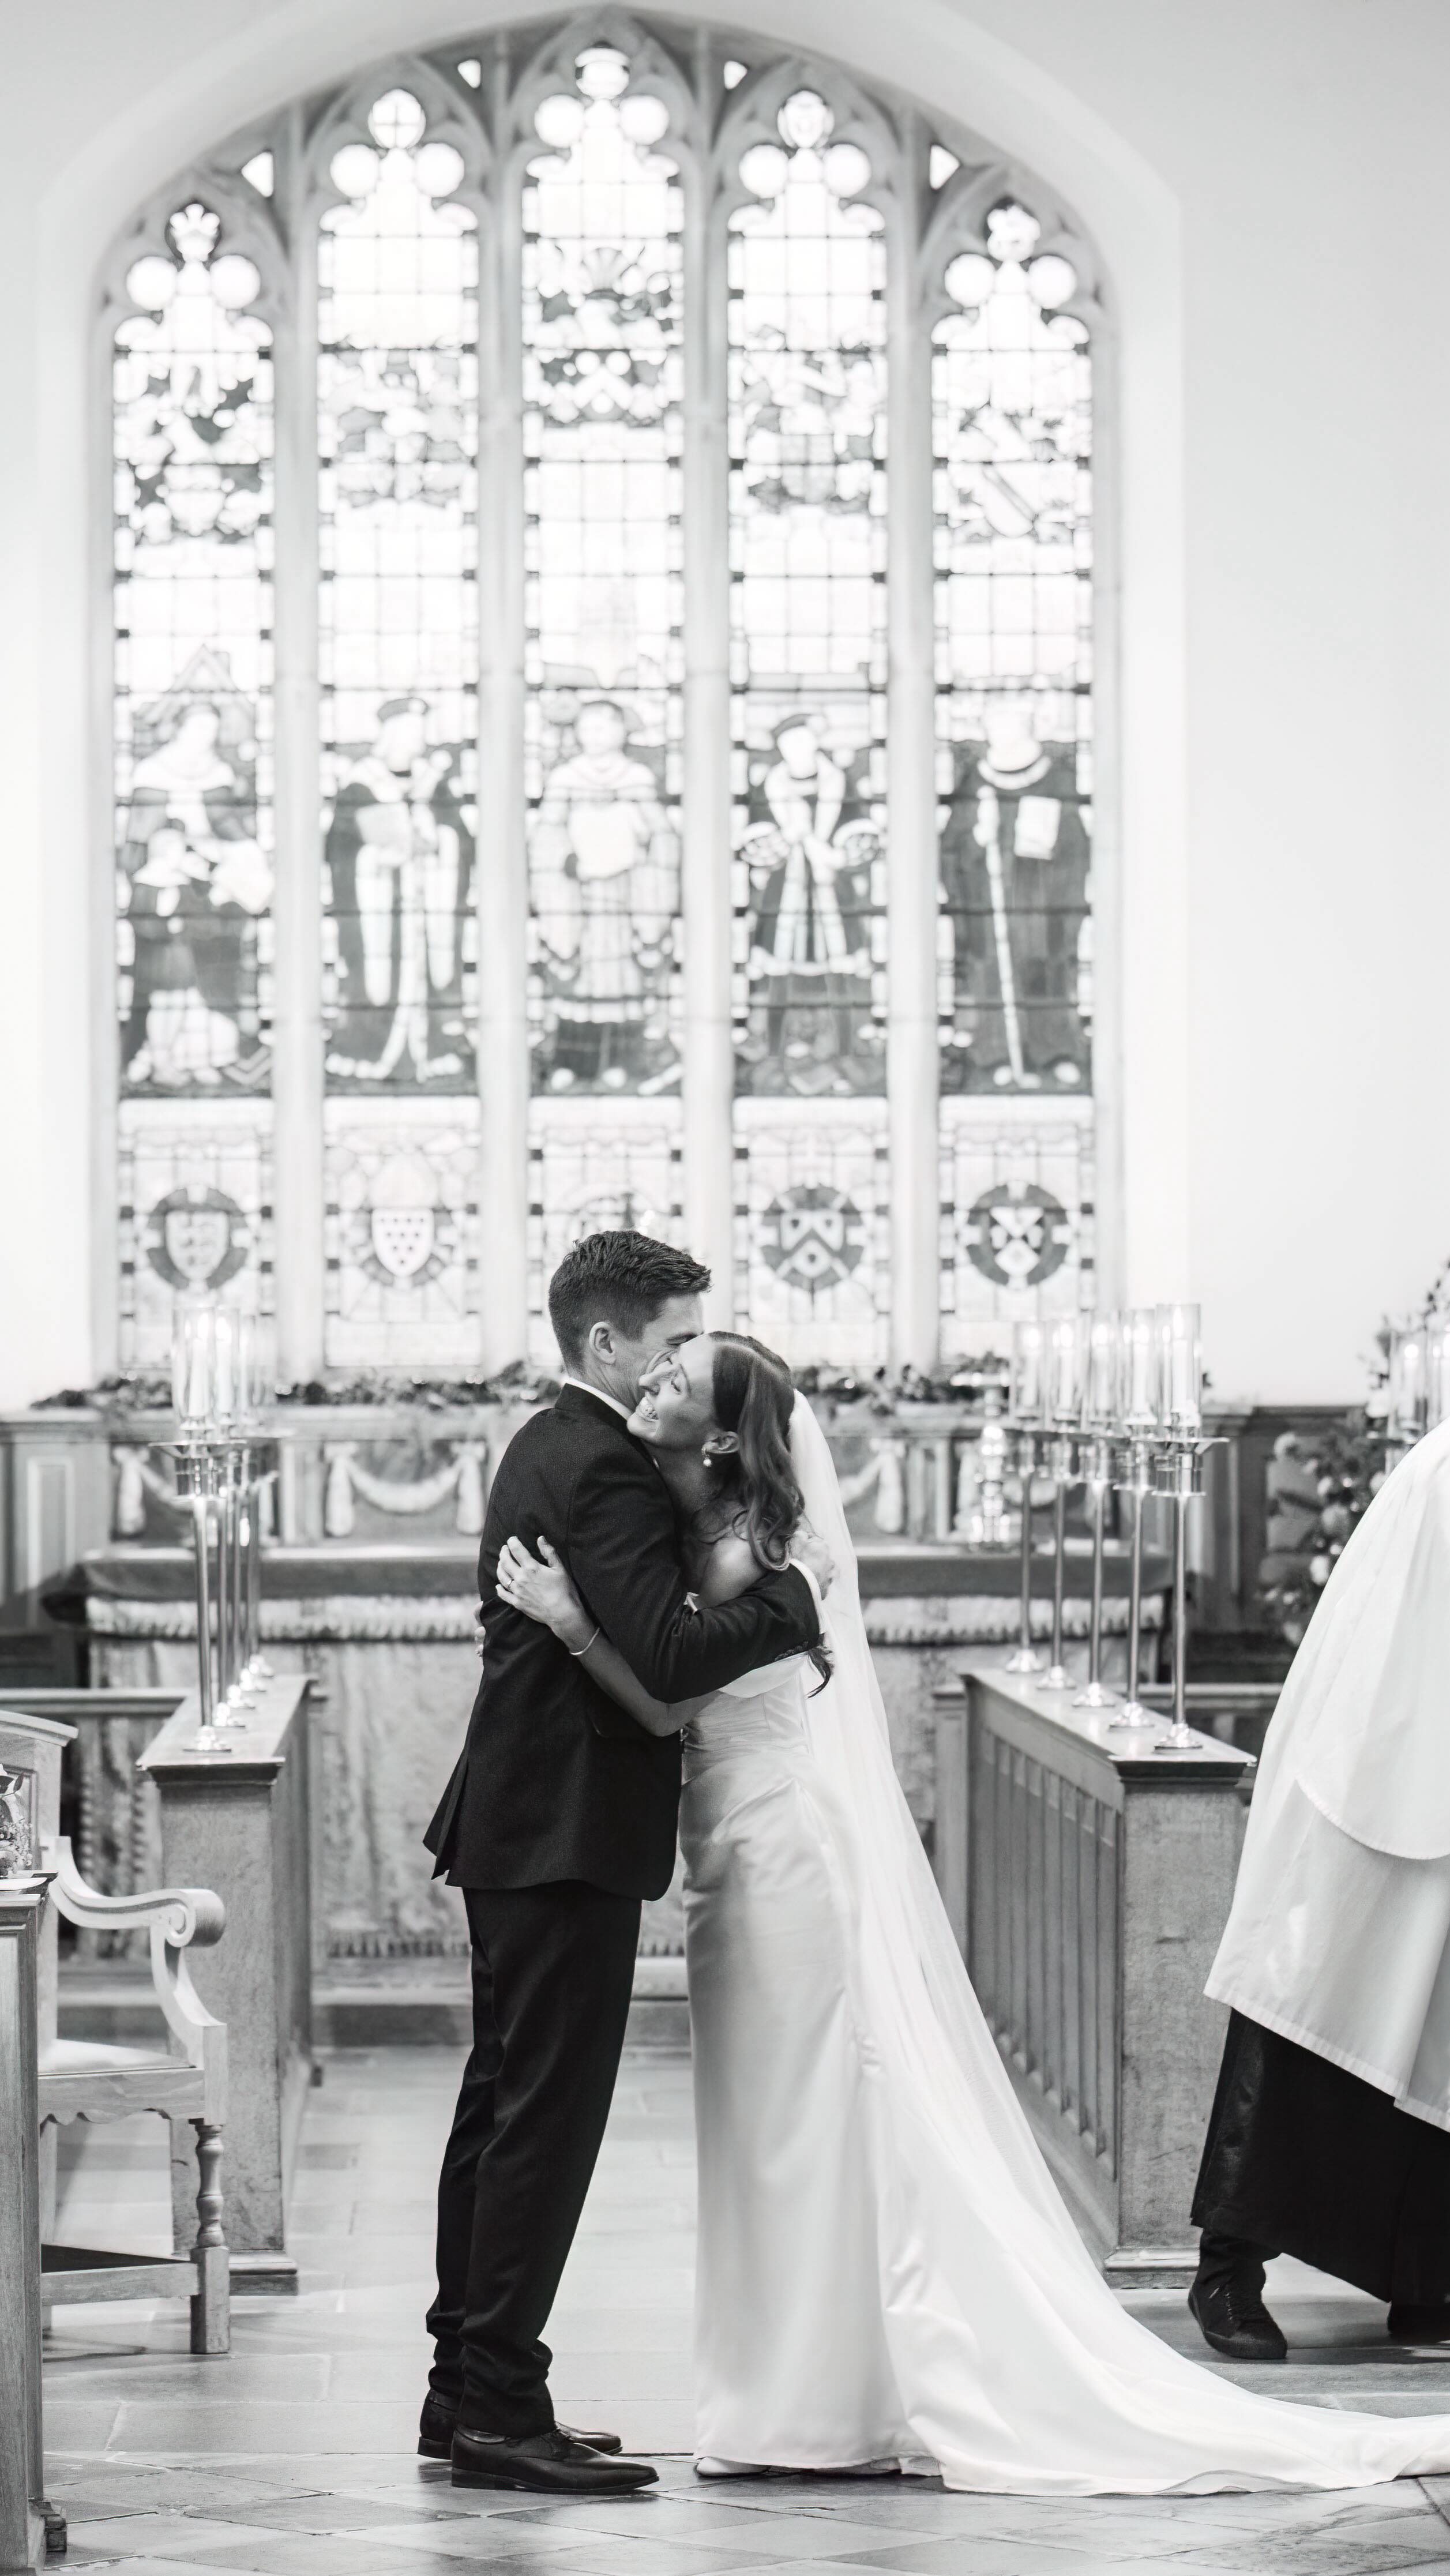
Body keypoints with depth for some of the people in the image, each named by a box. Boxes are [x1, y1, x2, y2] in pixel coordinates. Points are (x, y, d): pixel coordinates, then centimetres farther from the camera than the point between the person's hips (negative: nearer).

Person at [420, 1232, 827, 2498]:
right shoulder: (606, 1470, -18)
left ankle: (465, 2387, 20)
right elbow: (668, 1654, -27)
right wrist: (795, 1595, -17)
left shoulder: (545, 1448, 14)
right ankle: (501, 2406, -5)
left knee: (502, 2105, 14)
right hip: (570, 1836, -11)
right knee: (549, 2117, -7)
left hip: (513, 1826, 11)